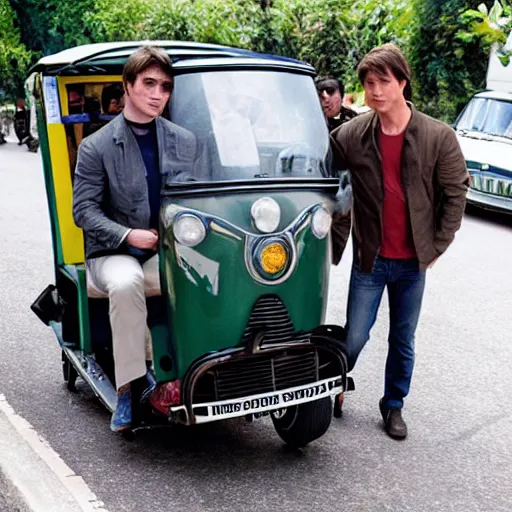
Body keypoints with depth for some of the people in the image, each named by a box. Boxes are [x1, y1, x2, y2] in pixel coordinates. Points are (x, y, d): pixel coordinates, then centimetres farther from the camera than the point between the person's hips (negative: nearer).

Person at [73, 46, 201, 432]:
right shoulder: (96, 147, 1)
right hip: (113, 254, -2)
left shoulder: (185, 142, 11)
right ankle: (129, 386, -26)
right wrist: (128, 235, -16)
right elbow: (84, 209, -2)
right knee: (126, 283, -37)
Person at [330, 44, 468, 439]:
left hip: (413, 262, 1)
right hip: (369, 259, 0)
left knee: (403, 341, 13)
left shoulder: (438, 137, -9)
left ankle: (394, 405, 32)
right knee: (354, 338, 4)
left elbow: (455, 194, -2)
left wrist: (436, 247, -2)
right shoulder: (350, 136, -8)